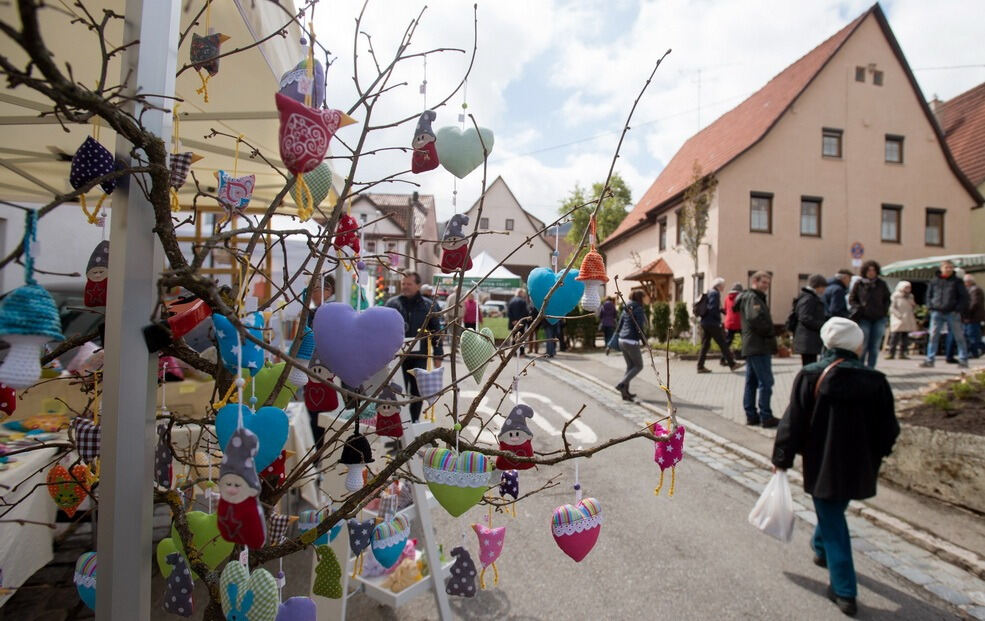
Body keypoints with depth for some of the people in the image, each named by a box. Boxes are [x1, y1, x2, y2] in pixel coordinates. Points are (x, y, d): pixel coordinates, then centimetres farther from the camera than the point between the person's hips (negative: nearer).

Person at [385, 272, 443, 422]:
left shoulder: (429, 305, 3)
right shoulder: (392, 303, 1)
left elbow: (436, 332, 5)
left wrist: (438, 355, 3)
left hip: (420, 356, 1)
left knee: (417, 391, 10)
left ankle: (414, 421, 26)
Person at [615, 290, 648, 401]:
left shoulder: (626, 308, 12)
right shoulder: (639, 310, -12)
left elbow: (619, 325, 14)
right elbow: (640, 328, -17)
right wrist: (644, 341, -5)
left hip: (622, 340, 8)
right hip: (632, 342, -8)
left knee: (630, 366, 16)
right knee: (639, 366, 7)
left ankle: (625, 392, 16)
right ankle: (622, 384, -6)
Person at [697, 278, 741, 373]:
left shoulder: (709, 292, 17)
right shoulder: (715, 293, -10)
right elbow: (713, 308, -20)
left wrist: (721, 310, 15)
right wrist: (719, 319, -10)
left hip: (704, 322, 9)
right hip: (712, 323, -9)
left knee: (705, 345, 7)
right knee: (723, 344, 0)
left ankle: (700, 367, 5)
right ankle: (732, 364, 8)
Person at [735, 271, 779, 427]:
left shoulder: (757, 298, 22)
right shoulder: (752, 298, -11)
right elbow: (755, 319, -25)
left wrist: (770, 334, 8)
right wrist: (770, 332, -12)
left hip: (751, 347, 11)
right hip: (759, 346, -11)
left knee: (751, 382, 11)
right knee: (765, 382, -6)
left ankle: (751, 415, 17)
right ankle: (765, 417, -2)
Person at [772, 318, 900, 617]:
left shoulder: (810, 376, -14)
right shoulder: (875, 381, -7)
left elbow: (793, 422, -11)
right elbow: (888, 430, 3)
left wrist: (782, 458, 0)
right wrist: (874, 456, 21)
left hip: (823, 465, -3)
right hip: (859, 466, 4)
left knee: (833, 524, 7)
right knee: (834, 512, 27)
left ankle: (844, 592, 7)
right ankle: (821, 549, 51)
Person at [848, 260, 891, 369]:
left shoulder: (881, 284, 7)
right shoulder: (859, 284, 1)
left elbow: (887, 298, 16)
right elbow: (851, 299, 5)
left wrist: (885, 310, 2)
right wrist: (859, 308, -9)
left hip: (879, 319, 3)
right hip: (864, 318, -2)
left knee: (875, 346, 4)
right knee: (863, 346, -3)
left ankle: (870, 368, 12)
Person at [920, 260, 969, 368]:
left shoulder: (957, 281, 5)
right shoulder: (934, 281, 9)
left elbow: (964, 296, 2)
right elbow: (929, 295, 15)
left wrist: (959, 309, -9)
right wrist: (930, 307, 1)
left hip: (953, 313, -1)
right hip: (937, 313, 1)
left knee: (959, 337, 4)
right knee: (933, 336, -1)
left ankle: (963, 360, 11)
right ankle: (930, 360, 2)